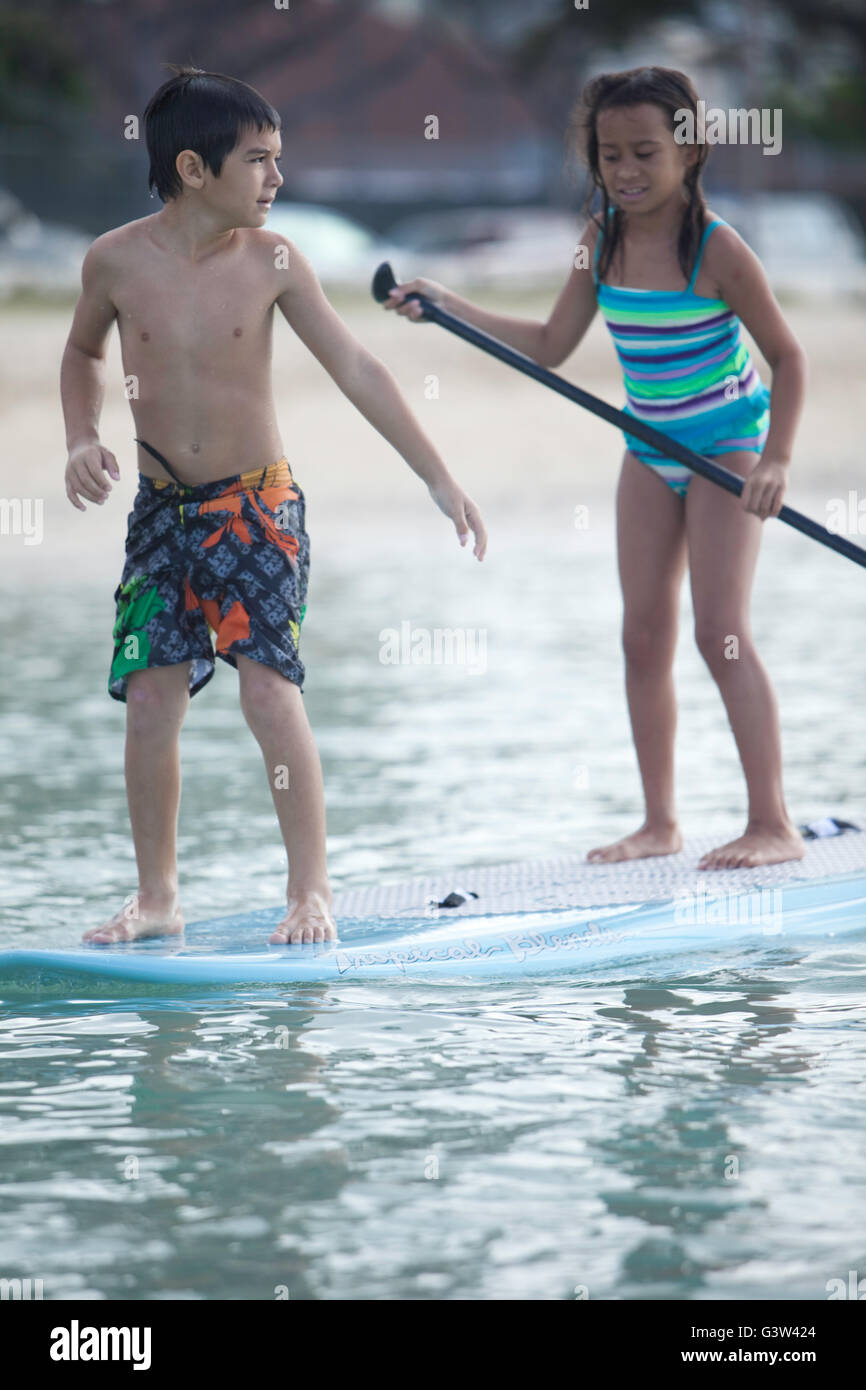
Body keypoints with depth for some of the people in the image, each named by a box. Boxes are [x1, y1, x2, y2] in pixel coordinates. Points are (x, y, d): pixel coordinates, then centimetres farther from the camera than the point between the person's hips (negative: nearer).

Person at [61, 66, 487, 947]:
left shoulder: (271, 263, -8)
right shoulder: (116, 261, -6)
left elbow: (357, 370, -3)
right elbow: (83, 354, 15)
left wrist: (437, 478, -3)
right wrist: (81, 441, -3)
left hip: (257, 506, -2)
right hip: (163, 508, 2)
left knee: (269, 691, -13)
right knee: (149, 700, 0)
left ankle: (310, 891, -2)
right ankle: (156, 897, 14)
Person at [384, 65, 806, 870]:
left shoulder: (716, 250, -20)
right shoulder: (602, 242, -3)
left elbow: (788, 357, -14)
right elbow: (549, 347, 6)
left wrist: (775, 460, -23)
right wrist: (447, 306, 1)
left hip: (726, 444, -6)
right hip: (650, 448, 6)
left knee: (720, 630, -13)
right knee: (643, 635, 6)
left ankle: (772, 825, -10)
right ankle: (659, 823, 14)